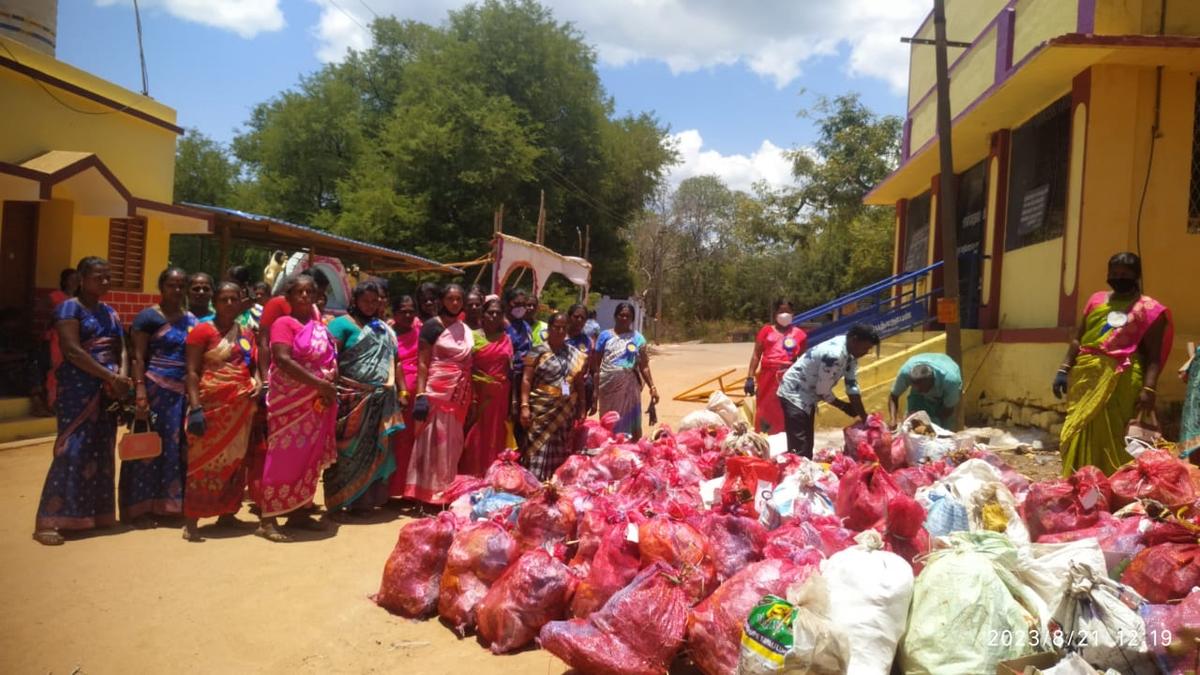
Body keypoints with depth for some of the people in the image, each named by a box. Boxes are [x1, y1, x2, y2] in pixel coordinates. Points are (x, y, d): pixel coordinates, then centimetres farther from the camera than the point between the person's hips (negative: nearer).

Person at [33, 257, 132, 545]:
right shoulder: (70, 308, -5)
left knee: (102, 451, 8)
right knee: (73, 450, -11)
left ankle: (96, 514, 16)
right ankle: (49, 521, -6)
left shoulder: (109, 312, 16)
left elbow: (121, 348, 11)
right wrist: (111, 376, -18)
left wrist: (123, 374, -9)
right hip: (79, 388, -7)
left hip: (107, 390, 7)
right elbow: (73, 351, -16)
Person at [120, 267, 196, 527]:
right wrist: (140, 392, -18)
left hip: (182, 391, 6)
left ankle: (167, 503, 19)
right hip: (155, 388, -5)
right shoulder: (149, 316, -3)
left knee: (175, 447, 9)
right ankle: (140, 508, 8)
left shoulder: (191, 320, 13)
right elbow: (137, 357, -8)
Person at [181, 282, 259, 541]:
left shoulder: (246, 333, 13)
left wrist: (258, 382, -2)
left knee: (235, 460, 10)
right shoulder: (203, 330, -3)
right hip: (212, 405, -5)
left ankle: (227, 513, 21)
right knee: (205, 460, -6)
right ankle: (191, 520, -2)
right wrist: (195, 408, -17)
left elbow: (254, 364, 20)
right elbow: (192, 371, -8)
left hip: (241, 407, 6)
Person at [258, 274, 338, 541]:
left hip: (317, 403, 7)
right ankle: (267, 520, -2)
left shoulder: (319, 326, 14)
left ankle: (298, 512, 20)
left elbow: (331, 358, 17)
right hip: (291, 402, -7)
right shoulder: (284, 323, -6)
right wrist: (319, 383, -21)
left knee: (309, 457, 10)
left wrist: (332, 379, -6)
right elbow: (283, 360, -19)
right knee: (284, 457, -7)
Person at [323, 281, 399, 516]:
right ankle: (343, 497, 8)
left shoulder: (385, 330, 17)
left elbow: (393, 360, 19)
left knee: (374, 449, 8)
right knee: (349, 448, 0)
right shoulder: (342, 323, 0)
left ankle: (367, 498, 17)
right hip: (350, 398, -5)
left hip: (379, 400, 5)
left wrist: (400, 388, 11)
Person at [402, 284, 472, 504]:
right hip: (438, 390, -6)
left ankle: (446, 492, 19)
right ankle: (428, 492, 2)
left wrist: (469, 395, 12)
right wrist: (421, 394, -18)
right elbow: (422, 363, -9)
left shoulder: (466, 329, 13)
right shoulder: (432, 325, -5)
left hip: (460, 393, 6)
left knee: (452, 442, 10)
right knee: (433, 440, -4)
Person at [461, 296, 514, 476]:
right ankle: (471, 477, 7)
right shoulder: (474, 337, -2)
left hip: (499, 396, 3)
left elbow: (510, 370, 9)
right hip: (478, 394, -3)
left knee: (495, 438, 8)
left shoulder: (506, 340, 9)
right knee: (475, 438, -1)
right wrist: (470, 398, -15)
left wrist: (512, 401, 4)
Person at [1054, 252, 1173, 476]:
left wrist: (1149, 389, -13)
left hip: (1121, 381, -5)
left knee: (1111, 437, -4)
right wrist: (1065, 369, 8)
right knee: (1078, 434, 6)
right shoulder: (1097, 300, 17)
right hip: (1085, 376, 5)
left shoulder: (1149, 309, 3)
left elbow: (1153, 356, -3)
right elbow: (1078, 339, 18)